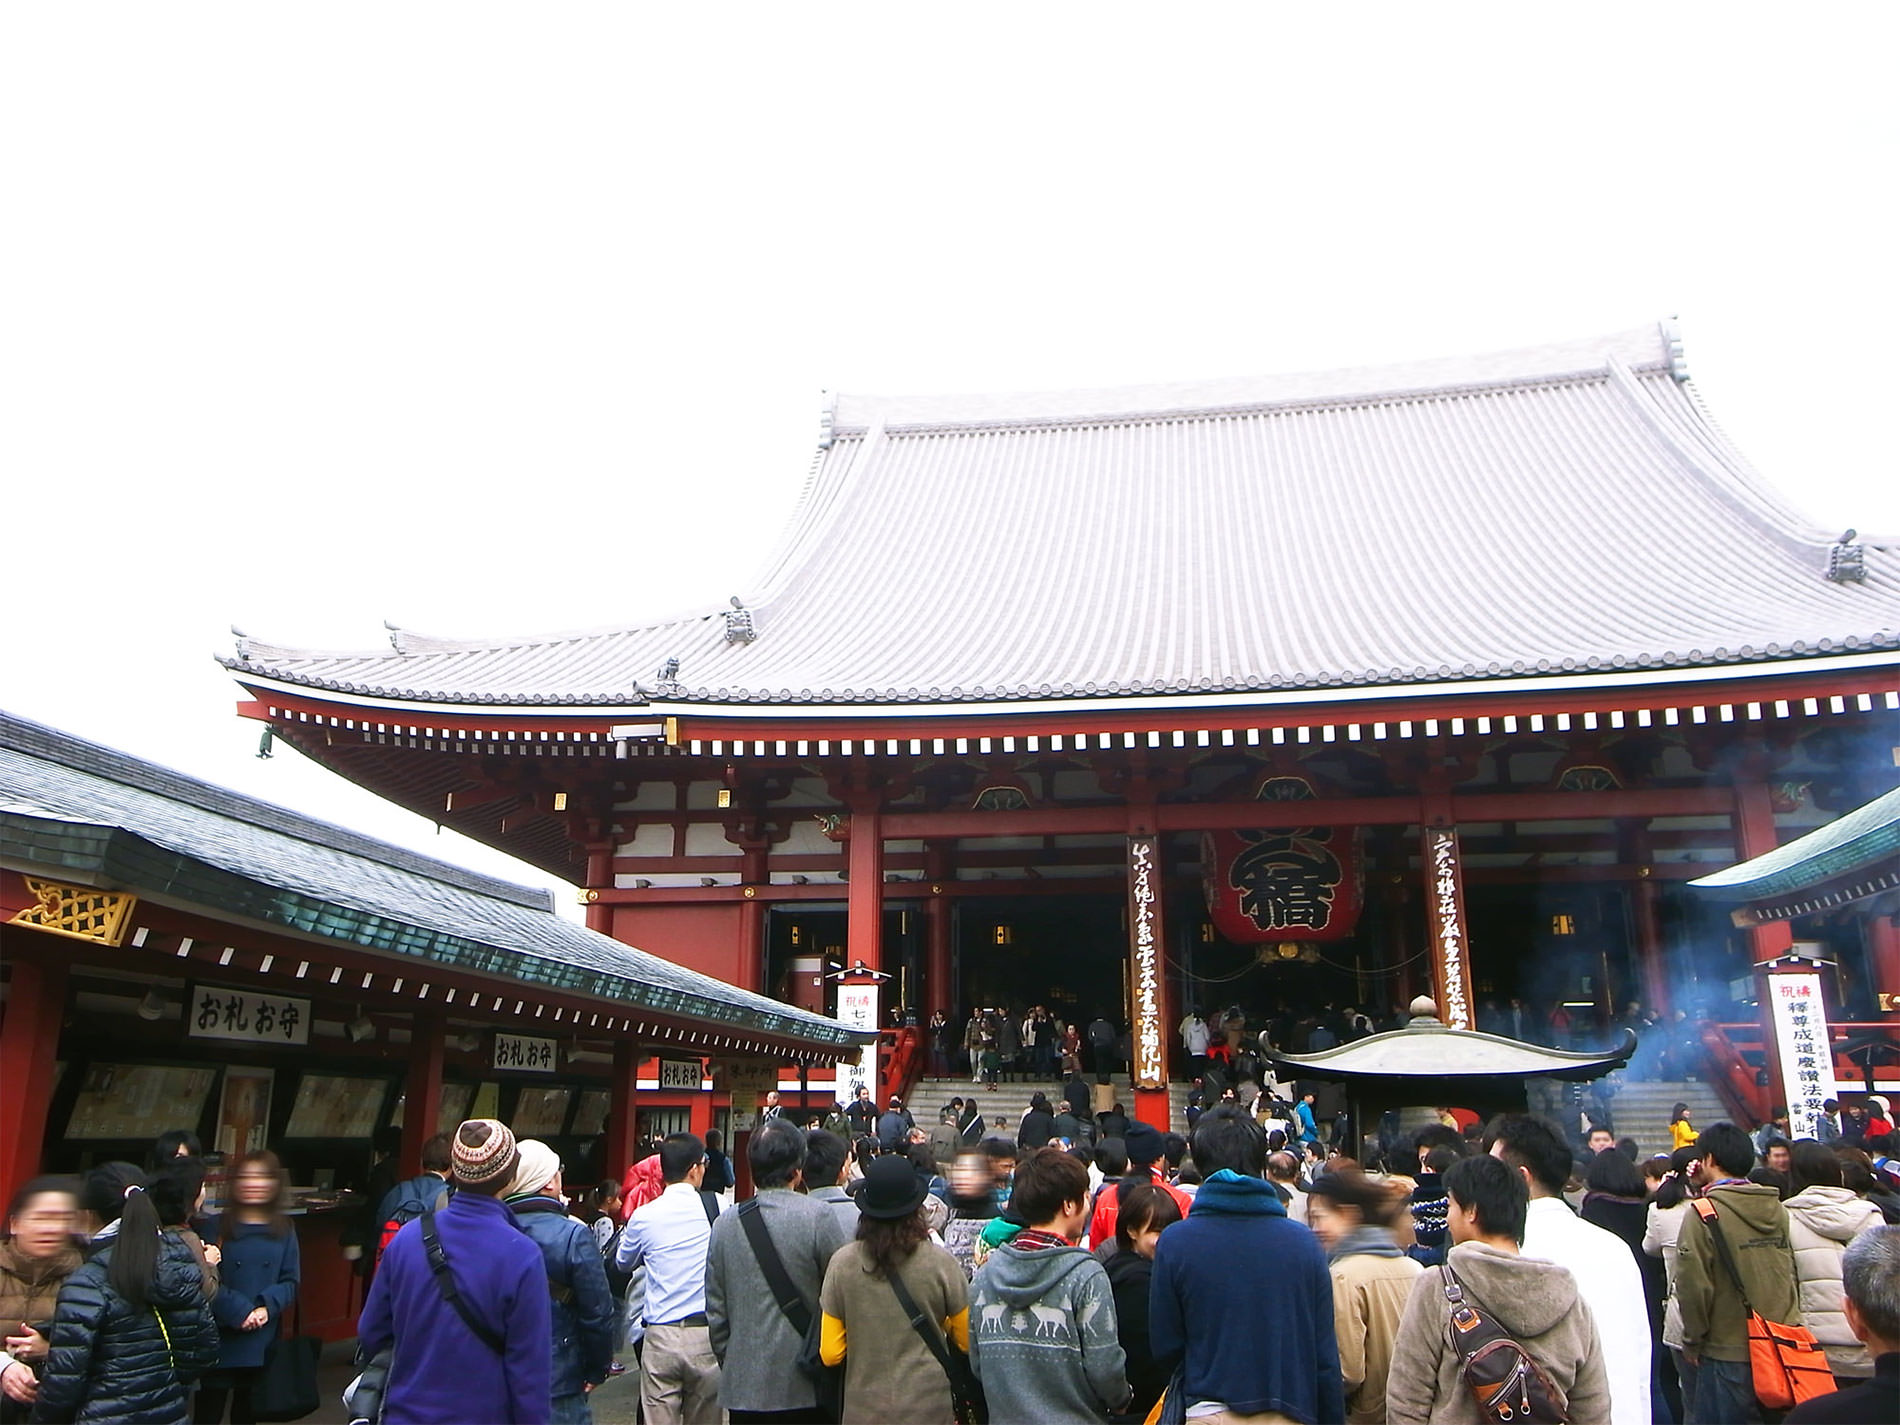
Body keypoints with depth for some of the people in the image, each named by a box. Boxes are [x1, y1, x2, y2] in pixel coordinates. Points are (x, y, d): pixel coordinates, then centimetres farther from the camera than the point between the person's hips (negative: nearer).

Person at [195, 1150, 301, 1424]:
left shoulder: (283, 1230, 3)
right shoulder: (218, 1227, -5)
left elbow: (290, 1281, 2)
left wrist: (267, 1307, -15)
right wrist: (239, 1311, -19)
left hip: (262, 1342, 3)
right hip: (220, 1341, -3)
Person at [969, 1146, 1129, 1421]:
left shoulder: (986, 1273, -3)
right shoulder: (1086, 1275, -18)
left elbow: (976, 1361, 4)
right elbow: (1104, 1368, -17)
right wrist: (1122, 1401, 4)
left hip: (1004, 1415, 4)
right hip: (1071, 1417, -4)